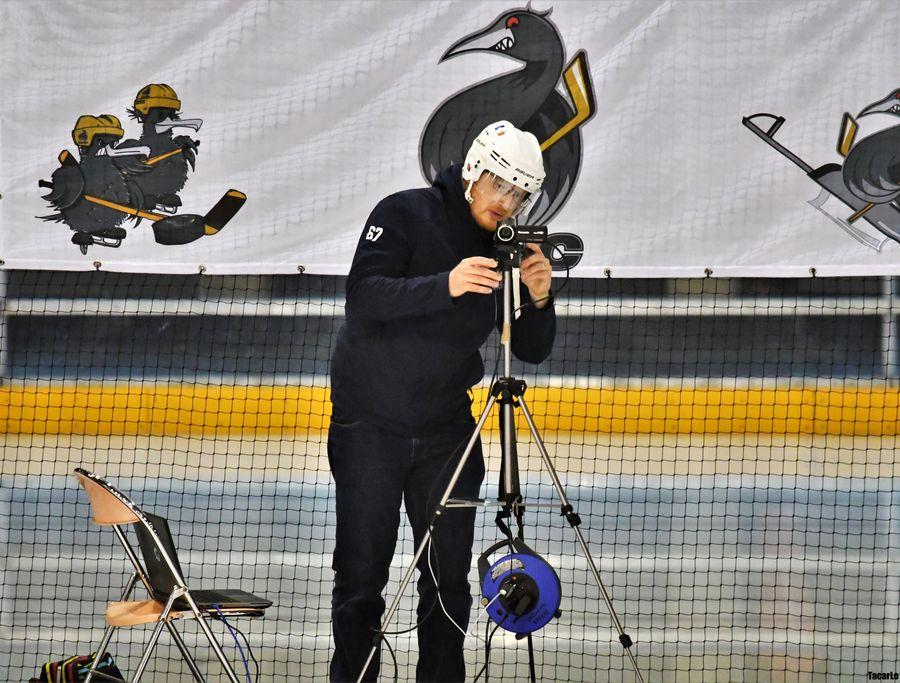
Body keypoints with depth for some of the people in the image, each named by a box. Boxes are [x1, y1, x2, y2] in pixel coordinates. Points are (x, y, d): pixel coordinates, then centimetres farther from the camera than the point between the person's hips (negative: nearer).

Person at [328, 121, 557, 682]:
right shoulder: (406, 215, -10)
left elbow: (533, 350, 1)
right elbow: (364, 297, -24)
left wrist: (538, 299, -19)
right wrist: (444, 286, -37)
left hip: (448, 433, 4)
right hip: (370, 425, -4)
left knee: (449, 575, 5)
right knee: (361, 574, 0)